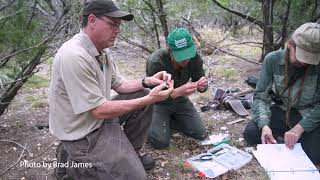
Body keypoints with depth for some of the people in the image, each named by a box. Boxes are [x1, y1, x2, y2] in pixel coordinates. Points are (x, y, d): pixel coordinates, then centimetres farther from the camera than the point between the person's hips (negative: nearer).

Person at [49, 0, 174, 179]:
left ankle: (130, 153, 17)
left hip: (98, 118, 9)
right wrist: (149, 99, -24)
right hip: (83, 136, -9)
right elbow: (99, 111, -26)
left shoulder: (101, 51, 2)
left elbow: (119, 84, 10)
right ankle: (74, 165, 6)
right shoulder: (74, 56, -28)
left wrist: (147, 82, -8)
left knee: (142, 95, 5)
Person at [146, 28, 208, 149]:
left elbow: (199, 80, -5)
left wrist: (202, 85, -32)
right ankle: (152, 123, 15)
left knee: (201, 135, -4)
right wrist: (178, 91, -46)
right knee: (161, 142, -18)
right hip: (159, 102, -4)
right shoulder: (155, 62, -32)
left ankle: (169, 121, 18)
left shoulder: (194, 57, -18)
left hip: (180, 101, 5)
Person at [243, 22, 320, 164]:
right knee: (250, 133, -20)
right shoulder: (273, 60, -15)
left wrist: (299, 128, -31)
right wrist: (264, 125, -30)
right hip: (282, 112, 1)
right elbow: (261, 95, -14)